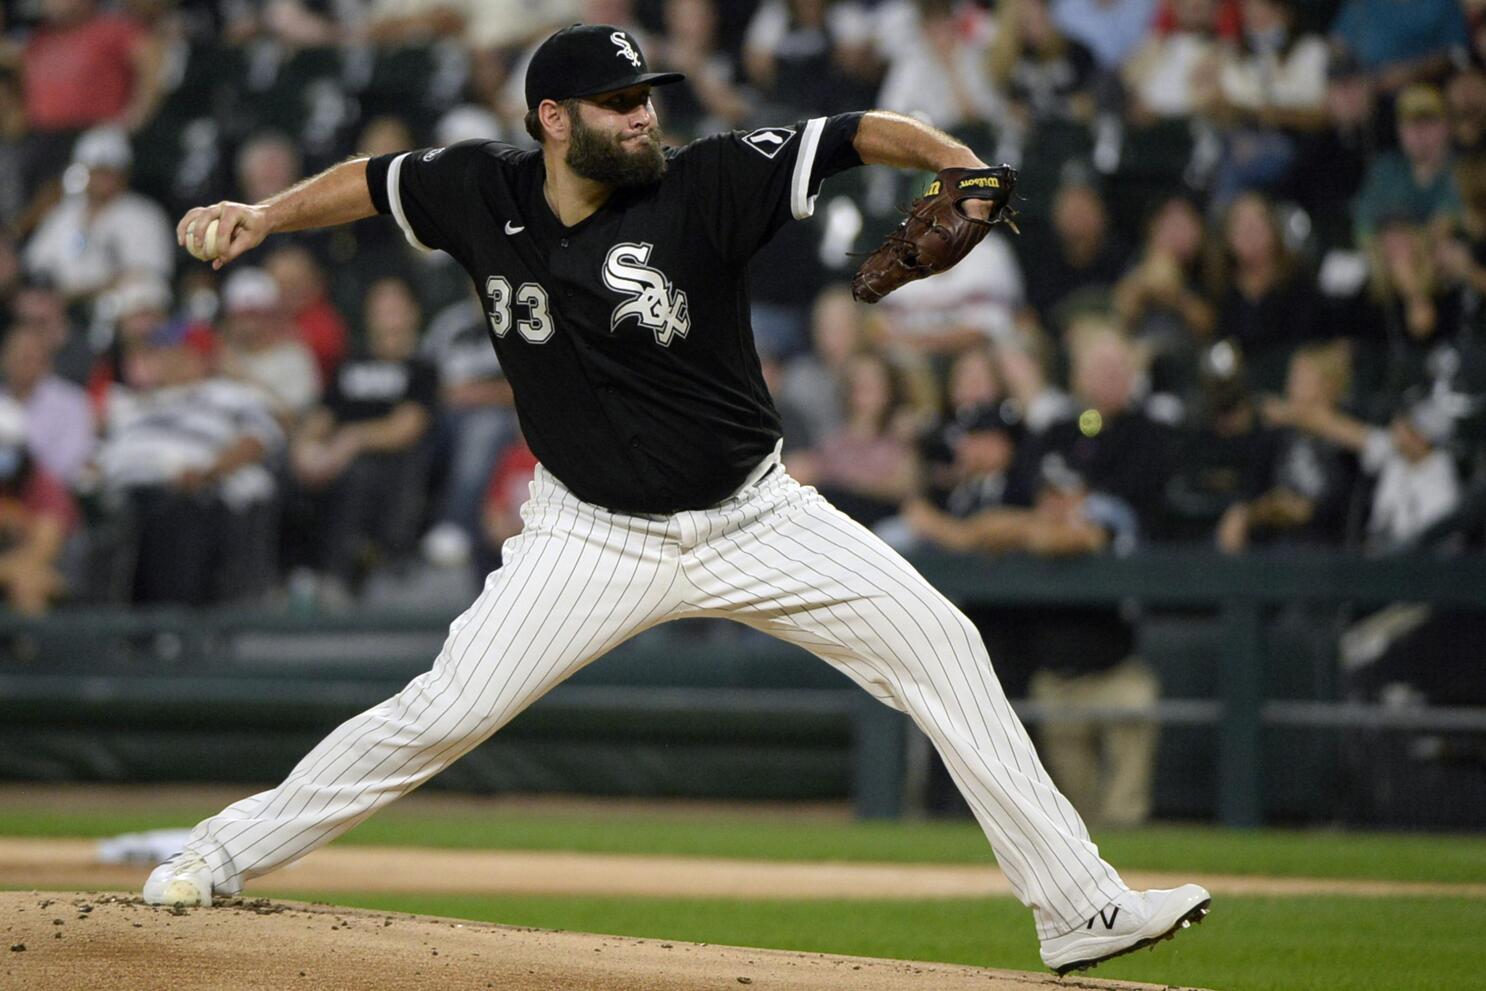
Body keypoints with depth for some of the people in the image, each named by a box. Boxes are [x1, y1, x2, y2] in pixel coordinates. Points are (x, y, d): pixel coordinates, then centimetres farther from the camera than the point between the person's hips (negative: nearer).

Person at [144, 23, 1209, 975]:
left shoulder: (706, 184, -15)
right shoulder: (481, 193, -7)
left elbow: (864, 136, -20)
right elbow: (376, 180, 14)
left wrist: (964, 171, -36)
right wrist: (269, 214, 3)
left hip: (755, 518, 0)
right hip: (594, 536, 0)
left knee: (939, 644, -9)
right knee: (444, 711, -9)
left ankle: (1080, 909, -3)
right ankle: (223, 854, 8)